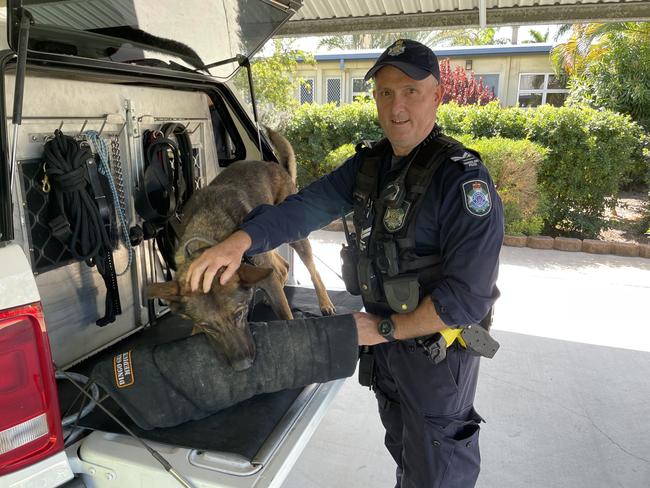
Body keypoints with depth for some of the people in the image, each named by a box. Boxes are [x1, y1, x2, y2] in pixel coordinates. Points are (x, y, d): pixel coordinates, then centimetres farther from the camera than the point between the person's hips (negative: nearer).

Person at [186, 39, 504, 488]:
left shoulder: (463, 179, -24)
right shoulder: (369, 165, -1)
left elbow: (469, 295, -27)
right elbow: (308, 206, -10)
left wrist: (384, 329, -19)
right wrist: (241, 240, -25)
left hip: (439, 349, -6)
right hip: (388, 338, 6)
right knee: (403, 450, 29)